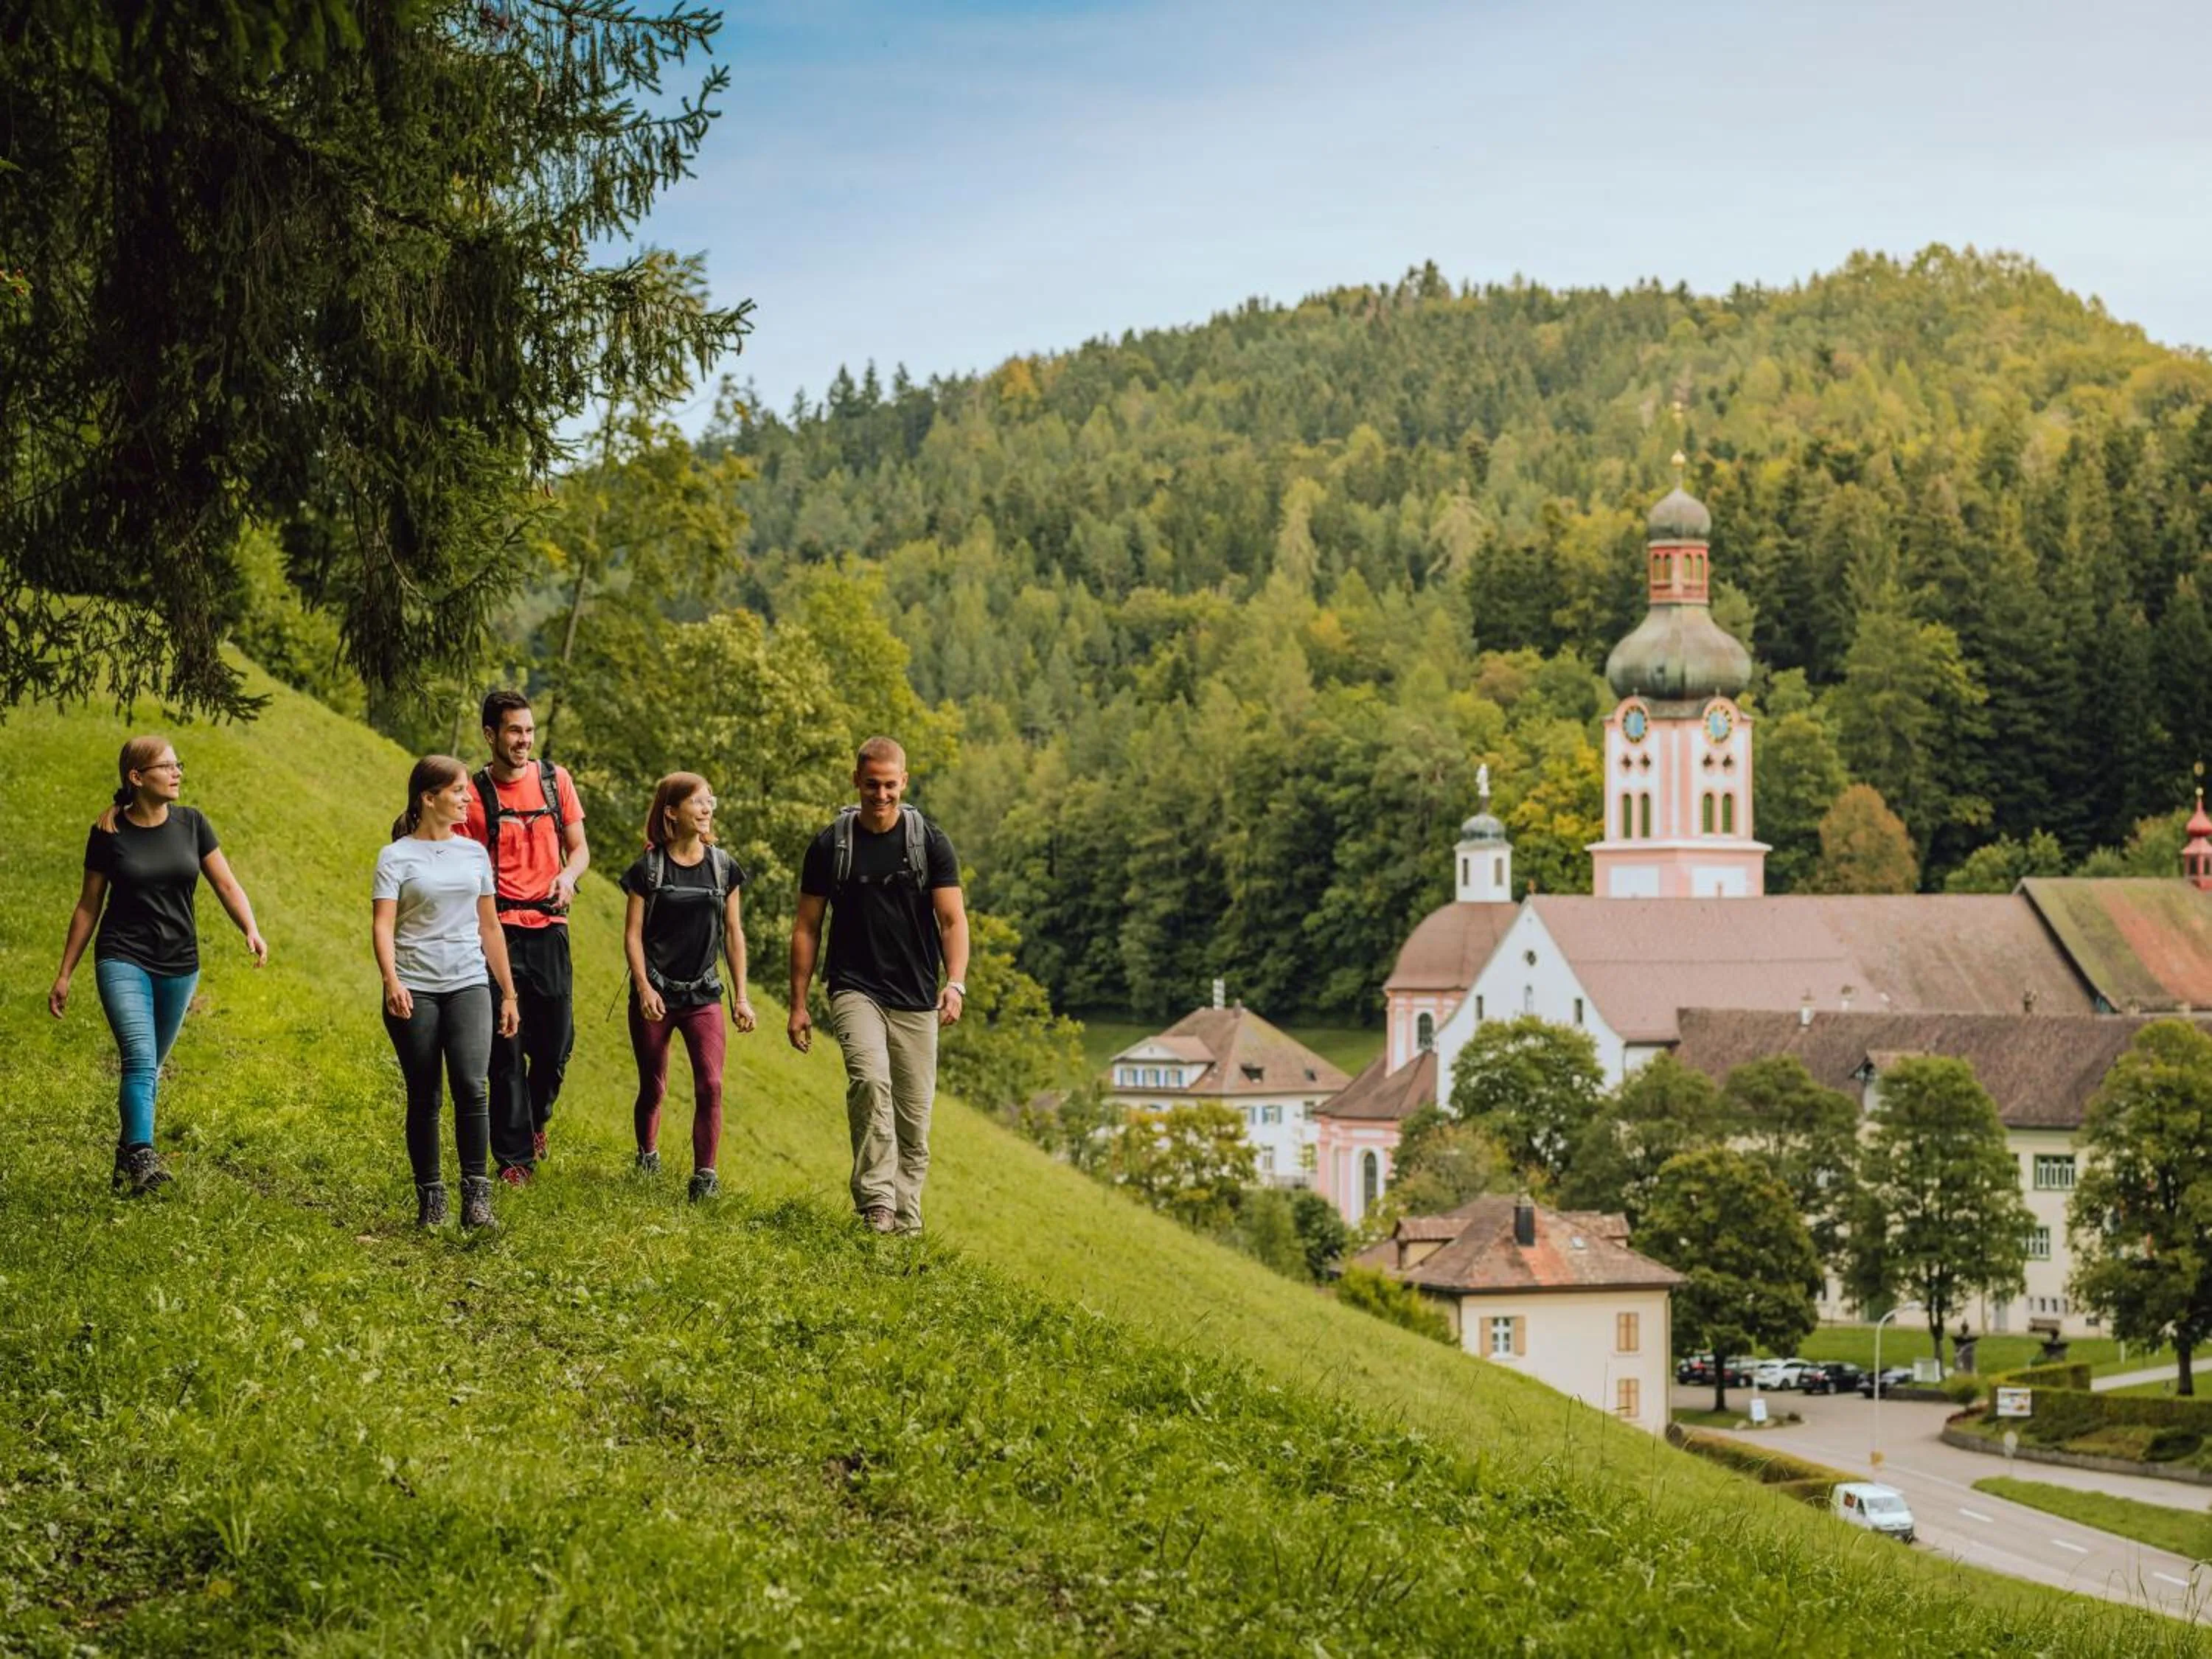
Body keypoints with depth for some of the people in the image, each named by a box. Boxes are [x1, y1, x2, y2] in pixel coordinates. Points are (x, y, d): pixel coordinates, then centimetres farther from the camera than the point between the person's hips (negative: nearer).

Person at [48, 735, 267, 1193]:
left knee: (149, 1068, 12)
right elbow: (89, 906, 4)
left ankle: (127, 1154, 25)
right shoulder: (108, 833, -4)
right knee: (140, 1060, -20)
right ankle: (143, 1158, -27)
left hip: (179, 966, 3)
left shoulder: (192, 824, 3)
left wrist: (252, 931, -16)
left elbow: (227, 886, 2)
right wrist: (64, 975, 6)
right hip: (123, 960, -3)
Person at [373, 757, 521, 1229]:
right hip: (415, 991, -2)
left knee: (471, 1086, -15)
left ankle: (476, 1193, -10)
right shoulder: (396, 857, 0)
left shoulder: (473, 853, 13)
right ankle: (430, 1198, 12)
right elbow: (382, 925, -9)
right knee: (424, 1098, 3)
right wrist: (391, 981, -25)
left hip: (468, 985, 2)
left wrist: (508, 994, 19)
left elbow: (490, 927, 19)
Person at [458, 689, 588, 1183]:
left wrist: (567, 875, -10)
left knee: (556, 1041, 5)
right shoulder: (472, 795, -2)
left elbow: (579, 849, 11)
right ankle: (514, 1157, 5)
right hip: (499, 932, -2)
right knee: (506, 1048, -1)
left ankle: (535, 1119, 34)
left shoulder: (555, 780, 6)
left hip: (549, 926, 2)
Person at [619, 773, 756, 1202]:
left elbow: (733, 933, 8)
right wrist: (643, 988, -13)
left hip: (703, 994, 2)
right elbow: (633, 933, -3)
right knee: (653, 1087, 9)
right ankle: (647, 1157, 34)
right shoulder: (649, 867, -4)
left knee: (710, 1085, -14)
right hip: (655, 995, -1)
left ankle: (705, 1174, -10)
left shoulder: (722, 866, 3)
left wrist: (741, 996, 5)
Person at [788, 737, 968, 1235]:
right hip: (855, 991, -1)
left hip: (916, 1001, 2)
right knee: (870, 1080, -28)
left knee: (914, 1118, 3)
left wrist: (955, 982, -21)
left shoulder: (930, 843, 2)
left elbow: (953, 919, -4)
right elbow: (807, 927, 8)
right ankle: (875, 1202, -29)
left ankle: (905, 1222, 14)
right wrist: (798, 1005, 4)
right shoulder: (830, 846, 2)